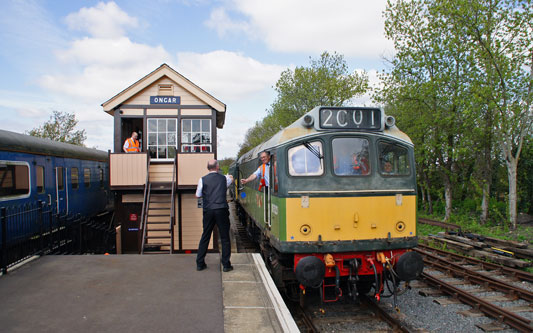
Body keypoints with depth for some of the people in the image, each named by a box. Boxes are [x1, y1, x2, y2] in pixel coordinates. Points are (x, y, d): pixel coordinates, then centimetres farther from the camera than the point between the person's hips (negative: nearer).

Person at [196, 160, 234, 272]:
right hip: (222, 210, -1)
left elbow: (198, 195, 7)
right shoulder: (224, 178, 6)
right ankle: (226, 265, 7)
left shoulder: (203, 180, 2)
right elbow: (231, 179, 29)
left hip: (208, 211, 1)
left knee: (205, 236, 12)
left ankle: (200, 264, 18)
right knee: (225, 237, 6)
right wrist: (230, 176, 51)